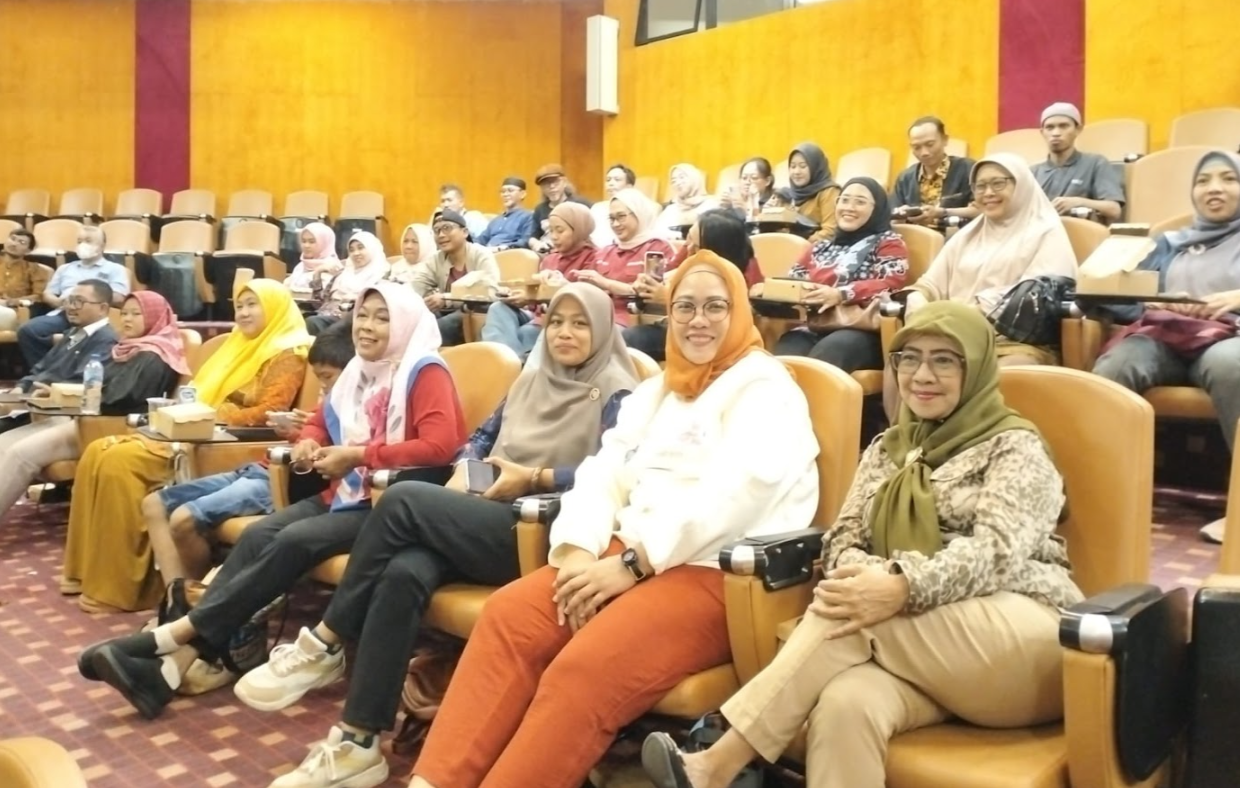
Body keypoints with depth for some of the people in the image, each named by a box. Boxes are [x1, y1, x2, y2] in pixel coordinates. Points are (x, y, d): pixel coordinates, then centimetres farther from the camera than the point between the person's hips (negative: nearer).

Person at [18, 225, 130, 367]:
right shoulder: (65, 268, 32)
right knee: (27, 331, -23)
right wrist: (59, 301, 1)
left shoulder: (114, 269, 16)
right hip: (63, 314, 5)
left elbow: (118, 298, 1)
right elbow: (47, 294, 26)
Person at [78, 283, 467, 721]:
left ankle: (172, 635, -22)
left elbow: (440, 446, -23)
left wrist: (358, 455, -22)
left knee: (296, 541, -27)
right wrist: (309, 443, 2)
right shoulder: (358, 371, 15)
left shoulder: (425, 373, -10)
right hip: (345, 495, 8)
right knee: (258, 536, -15)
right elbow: (321, 422, 27)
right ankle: (180, 662, -23)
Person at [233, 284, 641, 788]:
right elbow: (482, 437, 27)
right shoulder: (531, 378, 22)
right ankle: (358, 743, -22)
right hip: (483, 523, 6)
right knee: (402, 574, -26)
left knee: (403, 500, -23)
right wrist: (464, 470, 5)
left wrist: (534, 478, -15)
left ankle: (325, 645, -10)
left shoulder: (614, 395, 1)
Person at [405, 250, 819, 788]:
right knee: (508, 615, -17)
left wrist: (632, 562, -19)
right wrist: (579, 550, -8)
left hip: (716, 573, -7)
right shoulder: (654, 392, 23)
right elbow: (603, 472, 12)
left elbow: (734, 492, -16)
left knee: (583, 671, -29)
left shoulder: (764, 388, 0)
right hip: (629, 557, 7)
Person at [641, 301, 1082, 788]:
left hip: (1025, 643, -3)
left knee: (850, 620, -29)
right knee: (844, 705, -33)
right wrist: (870, 576, -17)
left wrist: (903, 589, -31)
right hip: (923, 650, 4)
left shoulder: (1014, 446, 3)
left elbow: (997, 552, -14)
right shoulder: (888, 448, 19)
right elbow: (843, 540, 8)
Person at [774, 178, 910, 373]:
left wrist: (841, 294, -20)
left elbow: (889, 286, -4)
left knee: (828, 352, -39)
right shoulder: (822, 246, 31)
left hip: (860, 333, -4)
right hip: (813, 328, 4)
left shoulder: (889, 242, 13)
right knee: (783, 360, -32)